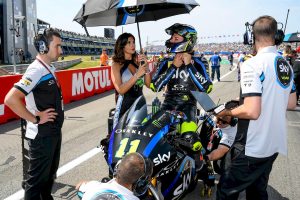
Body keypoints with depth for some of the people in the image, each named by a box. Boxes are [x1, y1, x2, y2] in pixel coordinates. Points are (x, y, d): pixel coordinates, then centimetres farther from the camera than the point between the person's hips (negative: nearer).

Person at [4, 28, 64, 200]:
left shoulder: (50, 69, 8)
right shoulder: (36, 71, -20)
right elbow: (10, 99, -30)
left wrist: (57, 122, 13)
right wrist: (35, 119, -22)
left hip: (54, 132, 9)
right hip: (41, 135, -9)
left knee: (50, 173, 23)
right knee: (38, 177, 5)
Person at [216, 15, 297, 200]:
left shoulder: (253, 65, -19)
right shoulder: (286, 65, 6)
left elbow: (251, 111, -26)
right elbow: (291, 104, 14)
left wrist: (227, 112, -9)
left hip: (252, 148, -8)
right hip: (275, 145, 8)